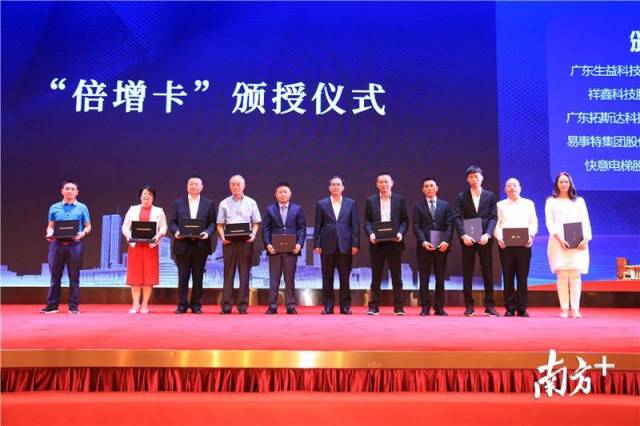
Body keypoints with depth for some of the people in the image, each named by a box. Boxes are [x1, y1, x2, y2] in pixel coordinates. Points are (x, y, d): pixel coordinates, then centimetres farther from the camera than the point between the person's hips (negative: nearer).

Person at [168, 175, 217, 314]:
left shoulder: (209, 204, 8)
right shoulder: (178, 203, 10)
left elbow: (212, 223, 5)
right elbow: (172, 222, 7)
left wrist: (207, 233, -14)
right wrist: (176, 231, -13)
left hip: (201, 245, 0)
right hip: (183, 245, 0)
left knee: (198, 277, 5)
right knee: (183, 276, 3)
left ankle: (196, 305, 13)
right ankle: (182, 305, 11)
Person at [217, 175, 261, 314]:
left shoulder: (251, 202, 9)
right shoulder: (224, 203, 9)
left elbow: (256, 223, 8)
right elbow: (220, 224, 8)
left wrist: (253, 235, -9)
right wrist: (223, 237, -9)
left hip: (246, 241, 0)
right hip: (229, 241, 0)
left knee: (245, 273, 1)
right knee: (228, 273, 1)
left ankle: (243, 305, 5)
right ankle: (226, 305, 2)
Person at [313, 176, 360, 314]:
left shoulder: (351, 203, 8)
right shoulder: (322, 204, 7)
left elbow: (355, 225, 4)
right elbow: (318, 225, 6)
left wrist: (355, 244, -3)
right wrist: (316, 244, -1)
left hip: (345, 245, 0)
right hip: (328, 245, 0)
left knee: (345, 277, 3)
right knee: (327, 277, 4)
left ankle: (345, 306, 11)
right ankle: (328, 306, 11)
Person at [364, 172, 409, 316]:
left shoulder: (399, 200, 8)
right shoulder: (370, 201, 9)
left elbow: (405, 220, 5)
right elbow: (367, 221, 5)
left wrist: (400, 233, -12)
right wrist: (370, 233, -13)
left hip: (394, 242, 0)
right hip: (377, 243, 1)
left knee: (396, 276, 2)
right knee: (376, 276, 5)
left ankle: (398, 307, 7)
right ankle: (374, 306, 10)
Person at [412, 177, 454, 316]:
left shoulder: (446, 205, 11)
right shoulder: (418, 206, 8)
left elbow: (449, 225, 3)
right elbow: (416, 226, 0)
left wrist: (446, 241, -12)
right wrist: (423, 242, -14)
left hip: (441, 246, 1)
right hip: (423, 246, -1)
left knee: (440, 278, 4)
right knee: (424, 278, 1)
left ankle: (439, 307, 10)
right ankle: (425, 307, 6)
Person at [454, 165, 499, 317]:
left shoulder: (490, 196, 9)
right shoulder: (461, 197, 7)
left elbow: (493, 217, 1)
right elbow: (457, 218, -2)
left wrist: (487, 234, -14)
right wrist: (463, 235, -15)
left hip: (484, 239, 0)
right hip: (467, 239, 0)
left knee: (488, 272, 1)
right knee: (467, 273, 2)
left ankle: (489, 305, 7)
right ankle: (469, 306, 7)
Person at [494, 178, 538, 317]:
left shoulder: (528, 204, 16)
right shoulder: (500, 205, 15)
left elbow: (533, 223, 8)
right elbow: (496, 224, 5)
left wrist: (530, 235, -11)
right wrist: (499, 238, -13)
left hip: (524, 244, 0)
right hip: (505, 244, 0)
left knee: (522, 277, -2)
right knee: (508, 277, -1)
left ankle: (522, 308, 3)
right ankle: (510, 308, 4)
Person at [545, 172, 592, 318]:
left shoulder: (579, 201, 18)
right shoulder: (551, 201, 12)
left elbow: (585, 221, 10)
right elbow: (549, 222, 2)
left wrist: (586, 239, -6)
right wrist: (559, 238, -13)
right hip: (559, 242, -1)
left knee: (575, 275, -7)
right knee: (562, 275, -8)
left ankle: (575, 309, -6)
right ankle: (564, 309, -7)